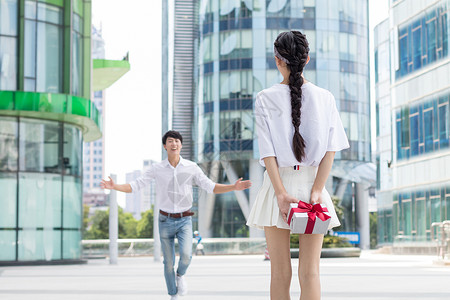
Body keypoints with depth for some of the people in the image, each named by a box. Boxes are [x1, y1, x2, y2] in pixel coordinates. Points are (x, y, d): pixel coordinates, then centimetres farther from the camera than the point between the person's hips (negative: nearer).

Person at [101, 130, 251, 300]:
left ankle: (181, 275, 13)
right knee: (168, 262, 5)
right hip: (166, 221, 1)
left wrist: (234, 187, -15)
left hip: (185, 220, -1)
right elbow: (135, 186, -1)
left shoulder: (192, 167, -2)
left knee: (186, 255, -21)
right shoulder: (157, 169, -2)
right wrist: (114, 187, -17)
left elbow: (211, 187, -1)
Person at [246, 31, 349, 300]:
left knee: (281, 273, 5)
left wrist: (281, 194, -10)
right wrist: (316, 191, -7)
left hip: (278, 181, -1)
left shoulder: (266, 99, -3)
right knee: (310, 272, 0)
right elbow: (330, 149, -4)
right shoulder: (325, 98, 3)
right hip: (313, 183, 1)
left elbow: (267, 152, -9)